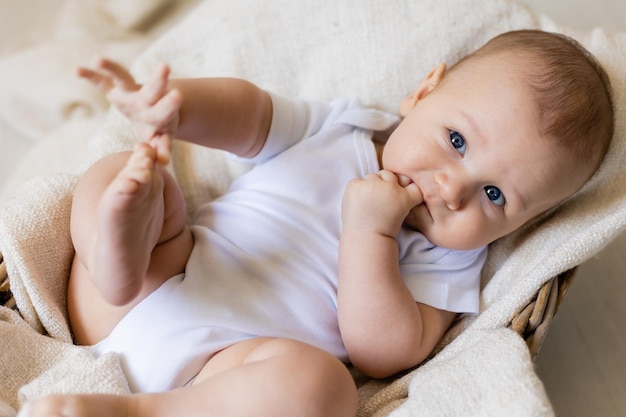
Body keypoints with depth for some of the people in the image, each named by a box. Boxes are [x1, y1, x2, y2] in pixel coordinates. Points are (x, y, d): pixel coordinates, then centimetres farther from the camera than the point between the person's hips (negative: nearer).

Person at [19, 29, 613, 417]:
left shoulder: (447, 261, 2)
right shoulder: (338, 129, 8)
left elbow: (383, 354, -10)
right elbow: (247, 112, 3)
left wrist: (368, 231, -19)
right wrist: (175, 103, -19)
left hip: (235, 358, -3)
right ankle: (121, 257, -29)